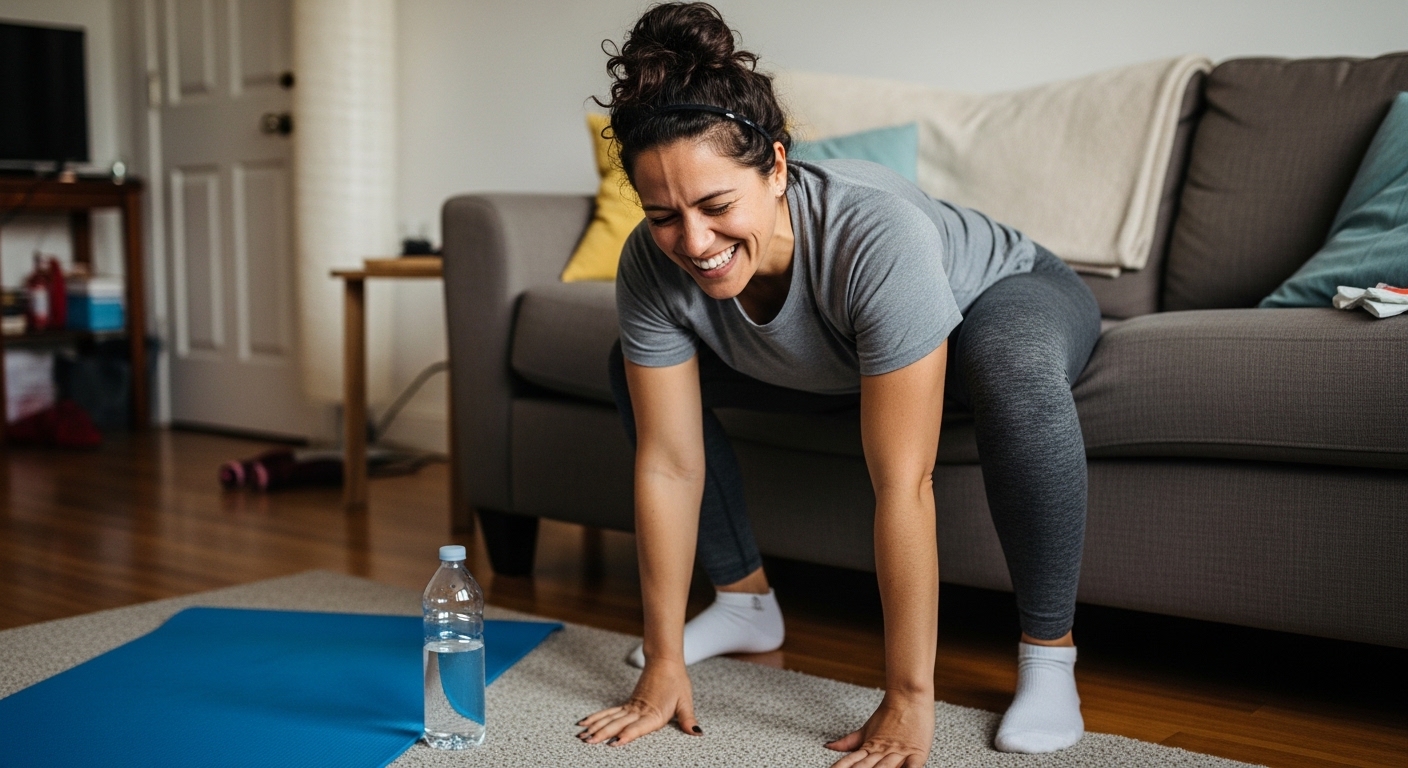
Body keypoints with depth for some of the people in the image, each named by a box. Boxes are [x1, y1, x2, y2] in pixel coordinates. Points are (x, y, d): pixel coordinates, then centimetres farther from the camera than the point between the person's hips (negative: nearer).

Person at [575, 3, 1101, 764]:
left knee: (1016, 379, -40)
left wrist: (908, 701, -38)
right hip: (838, 357, 5)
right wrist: (664, 665, -22)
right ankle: (746, 602, 11)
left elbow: (902, 485, -42)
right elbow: (668, 465, -24)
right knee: (634, 371, -4)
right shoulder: (652, 265, -28)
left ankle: (1048, 660, -20)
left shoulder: (877, 235, -43)